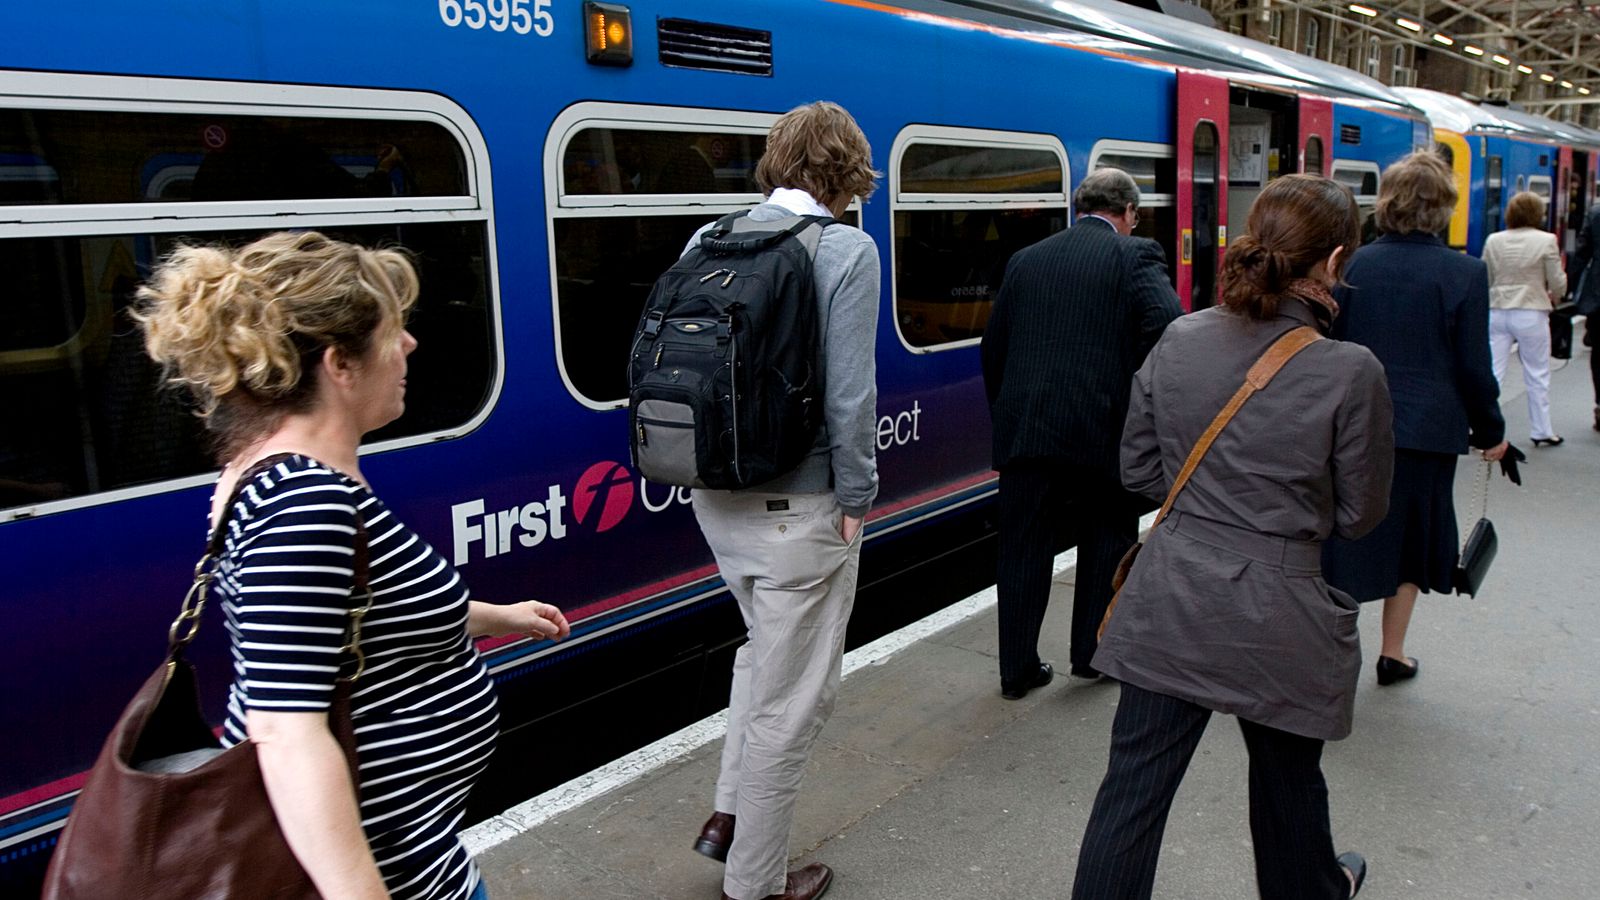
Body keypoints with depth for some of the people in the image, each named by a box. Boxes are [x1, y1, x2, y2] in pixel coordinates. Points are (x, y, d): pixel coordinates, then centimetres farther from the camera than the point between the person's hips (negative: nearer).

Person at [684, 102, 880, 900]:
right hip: (796, 506, -6)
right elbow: (849, 394, -18)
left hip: (715, 496, 7)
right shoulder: (846, 250, -13)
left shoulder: (711, 241, 5)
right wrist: (855, 501, -7)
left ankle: (729, 815, 32)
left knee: (764, 649, 30)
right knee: (789, 697, 9)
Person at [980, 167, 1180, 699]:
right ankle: (1093, 655, 28)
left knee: (1023, 550, 10)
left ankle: (1017, 669, 17)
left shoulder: (1026, 259, 11)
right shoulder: (1136, 256, -2)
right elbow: (1167, 329, -17)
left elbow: (993, 348, 13)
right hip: (1101, 431, -3)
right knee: (1107, 545, 17)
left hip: (1023, 430, 3)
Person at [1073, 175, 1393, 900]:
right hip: (1276, 615, -2)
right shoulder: (1351, 373, -15)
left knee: (1133, 784, 8)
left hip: (1169, 603, 2)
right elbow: (1359, 513, -4)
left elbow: (1139, 470, 5)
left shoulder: (1177, 342, -5)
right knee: (1286, 779, 24)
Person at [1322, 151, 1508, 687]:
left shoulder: (1354, 265, -2)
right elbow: (1473, 366, -6)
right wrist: (1490, 431, 8)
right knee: (1412, 538, 16)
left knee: (1345, 538, 7)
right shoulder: (1465, 273, -8)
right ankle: (1392, 654, 27)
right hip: (1426, 430, -1)